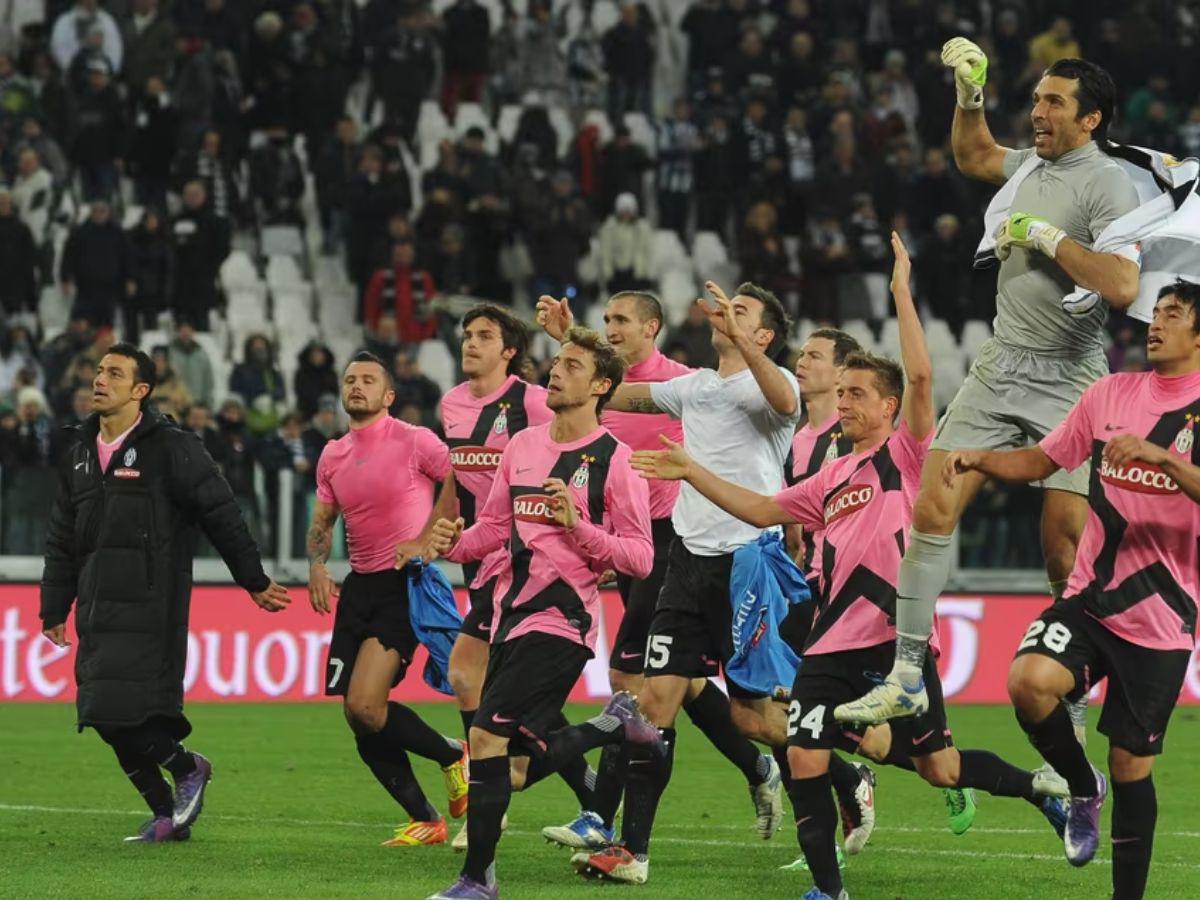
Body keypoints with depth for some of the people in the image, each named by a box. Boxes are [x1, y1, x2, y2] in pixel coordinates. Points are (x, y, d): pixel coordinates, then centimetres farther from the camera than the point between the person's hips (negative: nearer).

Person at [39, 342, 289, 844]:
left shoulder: (171, 449, -5)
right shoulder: (78, 455, 15)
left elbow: (220, 515, -3)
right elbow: (62, 541, 21)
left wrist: (255, 581, 0)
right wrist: (54, 610, 18)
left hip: (149, 605, -7)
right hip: (97, 607, 7)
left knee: (117, 711, -17)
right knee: (103, 716, 4)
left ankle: (186, 766, 9)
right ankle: (167, 815, 16)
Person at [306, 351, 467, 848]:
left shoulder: (412, 441, -7)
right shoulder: (332, 456, 12)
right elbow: (321, 522, 21)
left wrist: (424, 540, -13)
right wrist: (316, 565, 1)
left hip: (405, 584, -7)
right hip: (359, 587, 7)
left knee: (365, 706, -20)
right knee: (357, 716, 1)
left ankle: (452, 756, 7)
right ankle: (425, 820, 13)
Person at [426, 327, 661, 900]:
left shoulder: (614, 460, -8)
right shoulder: (523, 445, 11)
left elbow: (639, 558, -9)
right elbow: (496, 525, 19)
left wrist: (578, 525, -22)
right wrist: (454, 545, -1)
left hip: (561, 621, -8)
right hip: (512, 614, 8)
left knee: (487, 738, -18)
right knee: (518, 768, 10)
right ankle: (616, 724, 35)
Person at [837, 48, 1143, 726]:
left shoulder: (1108, 183, -10)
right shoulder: (1033, 164, 12)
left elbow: (1122, 286, -24)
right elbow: (975, 156, 37)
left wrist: (1047, 236, -16)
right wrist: (971, 92, 22)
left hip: (1068, 385, -7)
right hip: (999, 370, 7)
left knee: (1064, 548, -9)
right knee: (933, 510, -3)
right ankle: (907, 679, 2)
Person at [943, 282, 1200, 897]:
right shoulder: (1111, 393, 8)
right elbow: (1042, 460, 16)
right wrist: (979, 459, -1)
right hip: (1090, 598, 3)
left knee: (1132, 764, 1)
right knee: (1028, 680, -26)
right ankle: (1083, 789, 2)